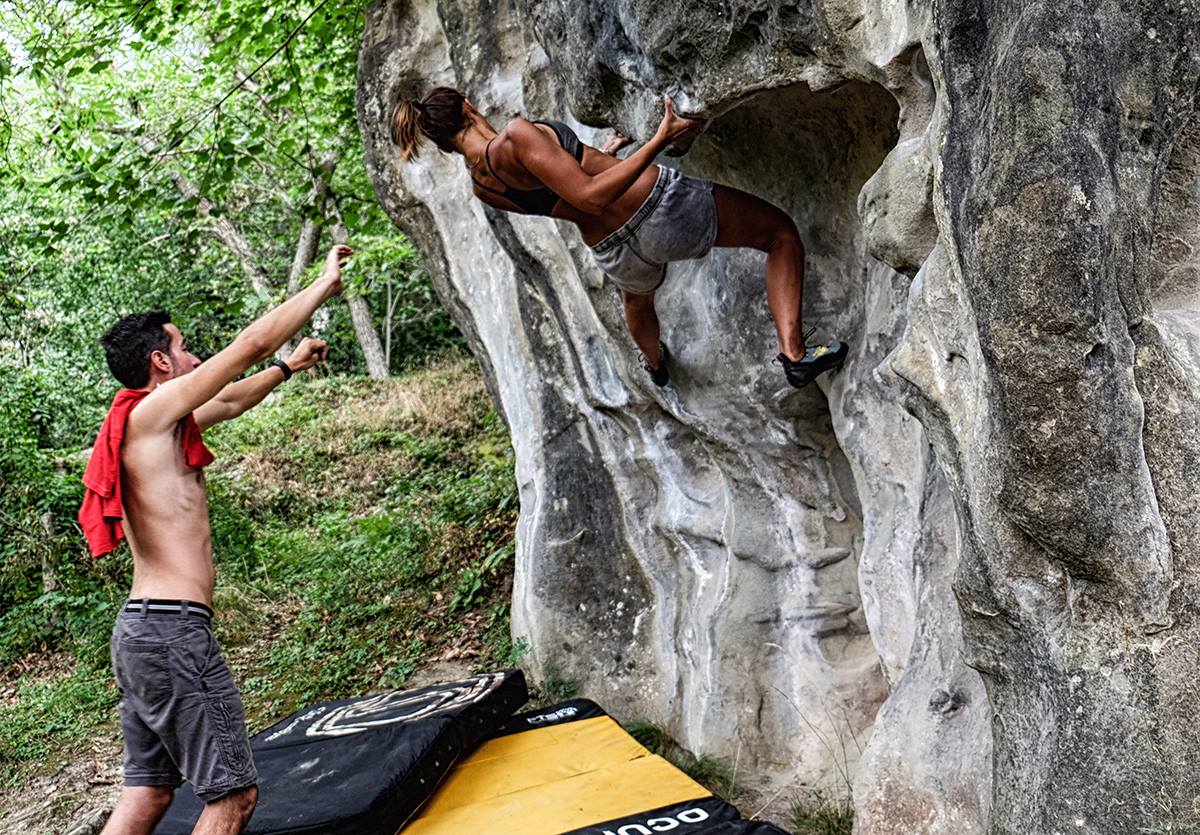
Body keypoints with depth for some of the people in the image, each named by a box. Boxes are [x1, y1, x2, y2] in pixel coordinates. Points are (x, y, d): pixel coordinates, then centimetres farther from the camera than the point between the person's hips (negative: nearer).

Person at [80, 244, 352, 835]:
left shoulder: (152, 424, 17)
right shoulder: (152, 412, -10)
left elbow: (229, 402, 34)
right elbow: (250, 345, -9)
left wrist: (289, 367, 43)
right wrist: (325, 284, 2)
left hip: (137, 630, 10)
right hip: (174, 629, -10)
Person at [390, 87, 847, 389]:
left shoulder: (482, 187, 4)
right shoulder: (515, 136, -22)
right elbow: (592, 196, -28)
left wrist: (600, 156, 34)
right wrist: (660, 140, -28)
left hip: (613, 253, 8)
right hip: (656, 207, -8)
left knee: (637, 296, 44)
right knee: (781, 231, 8)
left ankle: (655, 363, 70)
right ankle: (794, 353, -5)